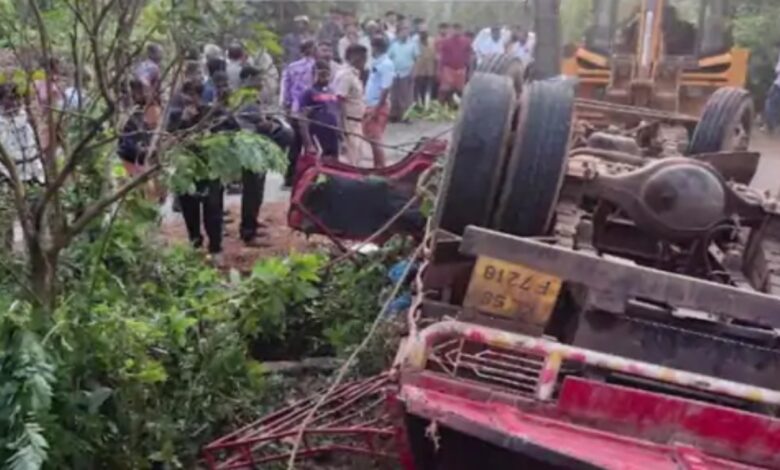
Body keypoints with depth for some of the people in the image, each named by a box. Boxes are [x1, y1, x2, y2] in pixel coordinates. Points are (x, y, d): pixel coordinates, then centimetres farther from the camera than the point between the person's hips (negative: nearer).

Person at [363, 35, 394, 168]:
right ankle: (377, 167, 25)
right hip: (371, 105, 10)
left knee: (376, 139, -6)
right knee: (371, 138, 15)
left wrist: (377, 109, -23)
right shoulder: (376, 63, 11)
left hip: (379, 106, -10)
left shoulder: (386, 64, -18)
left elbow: (386, 89, -22)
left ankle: (381, 168, 1)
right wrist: (369, 107, 17)